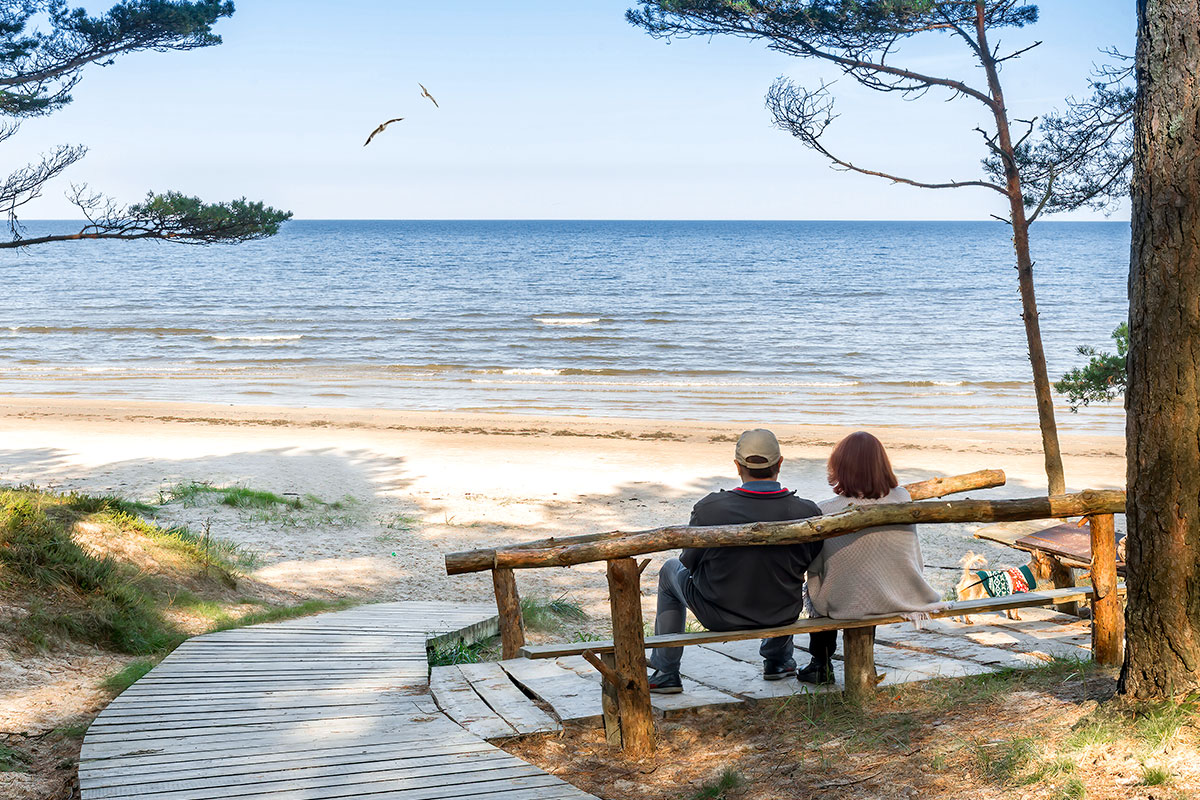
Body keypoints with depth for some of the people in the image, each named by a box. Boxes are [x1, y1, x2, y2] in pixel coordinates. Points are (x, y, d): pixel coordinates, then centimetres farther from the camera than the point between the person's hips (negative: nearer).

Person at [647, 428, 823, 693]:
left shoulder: (709, 509, -25)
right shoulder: (808, 512, -21)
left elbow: (691, 560, -9)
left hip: (718, 616, -2)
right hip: (783, 615, 2)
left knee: (671, 570, 29)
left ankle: (665, 673, 34)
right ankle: (778, 659, 49)